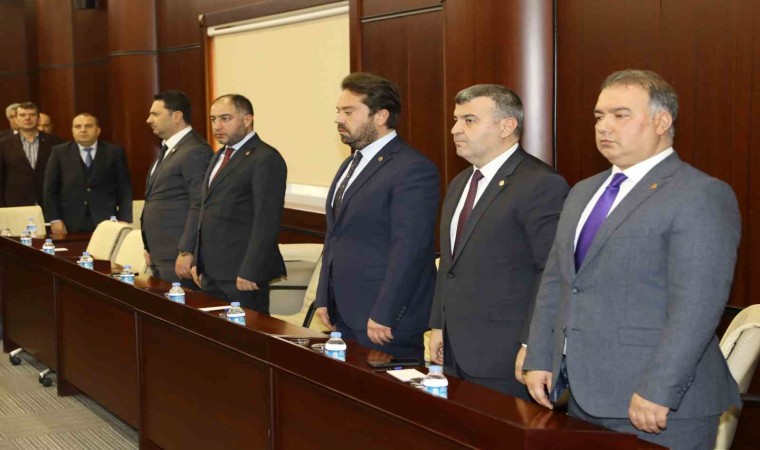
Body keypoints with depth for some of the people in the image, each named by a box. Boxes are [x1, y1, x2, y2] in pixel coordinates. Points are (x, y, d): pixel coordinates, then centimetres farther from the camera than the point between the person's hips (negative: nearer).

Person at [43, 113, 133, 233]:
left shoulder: (115, 152, 6)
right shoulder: (59, 152, 8)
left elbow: (124, 189, 5)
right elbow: (50, 189, 6)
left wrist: (123, 221, -2)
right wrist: (54, 219, -2)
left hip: (105, 223, 0)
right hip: (70, 224, 0)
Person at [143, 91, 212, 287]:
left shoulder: (195, 151, -14)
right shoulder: (168, 149, 18)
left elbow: (199, 206, -19)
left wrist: (186, 253, -21)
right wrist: (150, 248, 19)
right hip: (160, 256, 9)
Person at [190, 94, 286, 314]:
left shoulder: (266, 159, -12)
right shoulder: (220, 156, 17)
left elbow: (266, 222, -17)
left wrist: (249, 272, -20)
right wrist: (199, 262, 16)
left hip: (242, 273, -8)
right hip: (211, 271, 8)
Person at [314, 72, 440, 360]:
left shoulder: (413, 169, -14)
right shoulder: (350, 165, 16)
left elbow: (408, 250, -19)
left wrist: (383, 316, -20)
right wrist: (324, 300, 15)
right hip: (342, 316, 8)